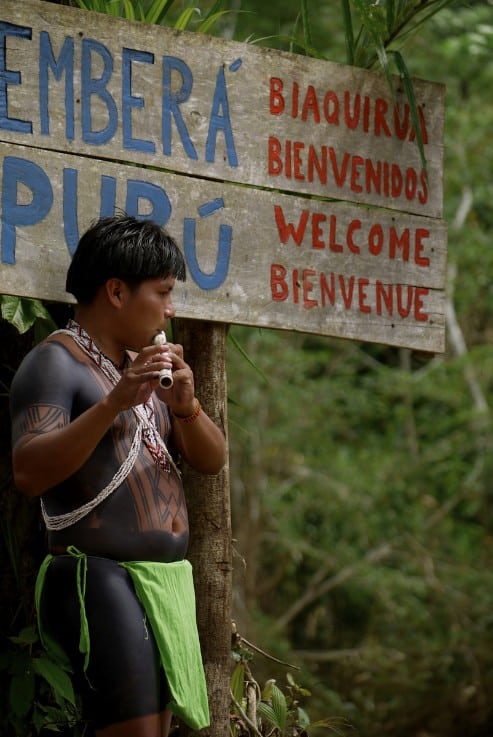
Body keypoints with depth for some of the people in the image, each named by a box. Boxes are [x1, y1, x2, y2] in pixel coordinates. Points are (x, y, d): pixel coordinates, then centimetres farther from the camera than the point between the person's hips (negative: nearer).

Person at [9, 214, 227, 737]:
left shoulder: (140, 365, 19)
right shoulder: (57, 361, -7)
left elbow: (211, 460, 16)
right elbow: (28, 473, -20)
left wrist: (186, 406, -5)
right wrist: (114, 404, -27)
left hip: (165, 581, 9)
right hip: (100, 579, -9)